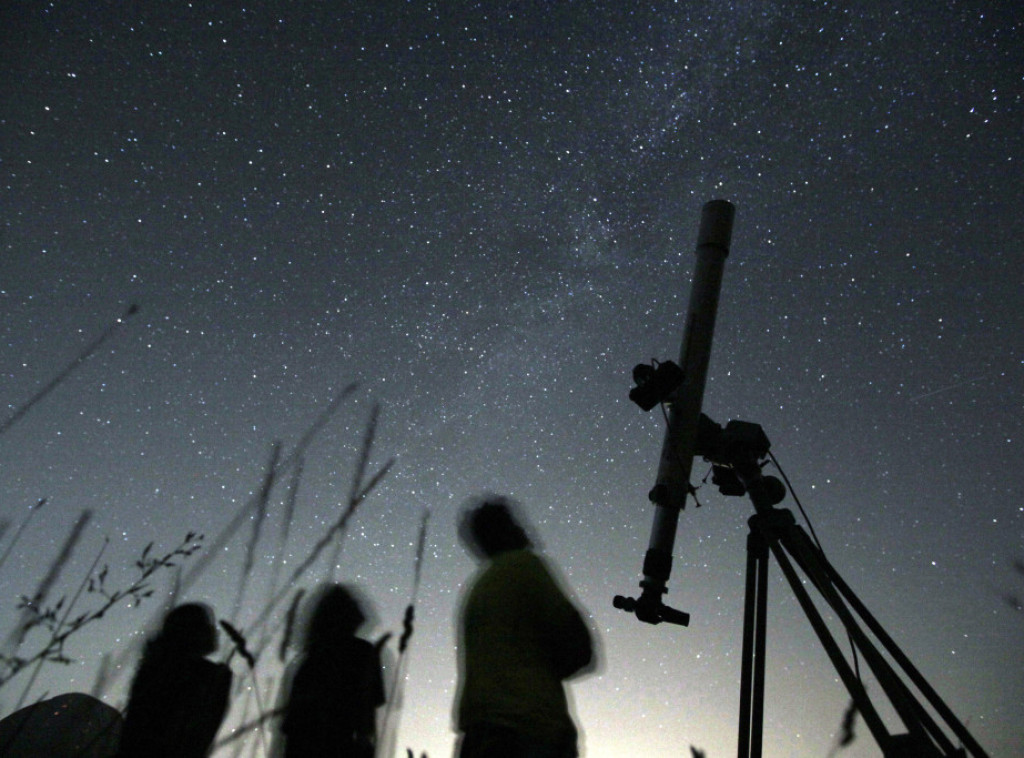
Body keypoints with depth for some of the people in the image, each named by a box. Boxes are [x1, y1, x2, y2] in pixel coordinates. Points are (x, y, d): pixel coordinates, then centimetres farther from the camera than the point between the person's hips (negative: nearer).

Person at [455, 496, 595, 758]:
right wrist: (548, 669, 12)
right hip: (532, 730, -8)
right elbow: (576, 643, -5)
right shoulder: (522, 565, -2)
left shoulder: (477, 589, 22)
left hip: (484, 733, 8)